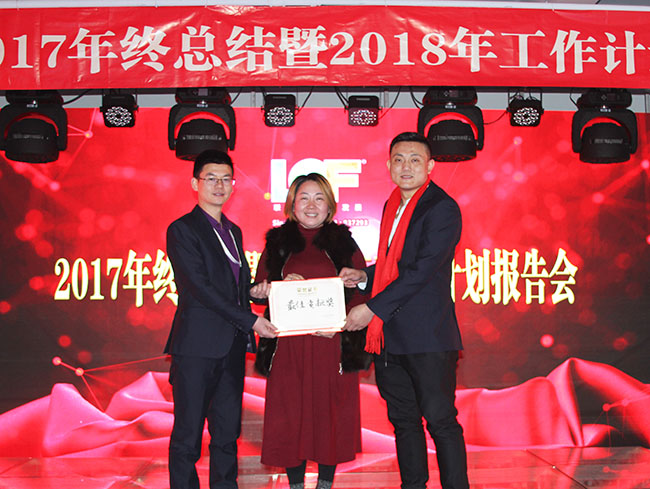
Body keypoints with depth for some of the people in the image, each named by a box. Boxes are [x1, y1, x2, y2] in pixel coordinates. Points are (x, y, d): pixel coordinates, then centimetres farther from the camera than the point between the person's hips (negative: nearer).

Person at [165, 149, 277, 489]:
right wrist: (250, 320, -16)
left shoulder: (233, 231, 18)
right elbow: (199, 288, -14)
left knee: (228, 433, 12)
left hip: (232, 346, 7)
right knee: (187, 436, 2)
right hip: (197, 346, -6)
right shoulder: (182, 230, -5)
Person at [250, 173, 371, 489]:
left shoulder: (344, 243, 7)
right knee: (290, 415, 3)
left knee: (331, 412, 4)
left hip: (333, 344, 0)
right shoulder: (277, 243, 9)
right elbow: (259, 290, 8)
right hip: (289, 346, 1)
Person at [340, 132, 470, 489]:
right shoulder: (392, 206, 15)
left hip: (427, 337, -8)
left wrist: (372, 309, -17)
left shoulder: (442, 208, -10)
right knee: (403, 420, 16)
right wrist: (364, 277, 6)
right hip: (389, 335, 8)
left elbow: (421, 270, -18)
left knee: (440, 420, -2)